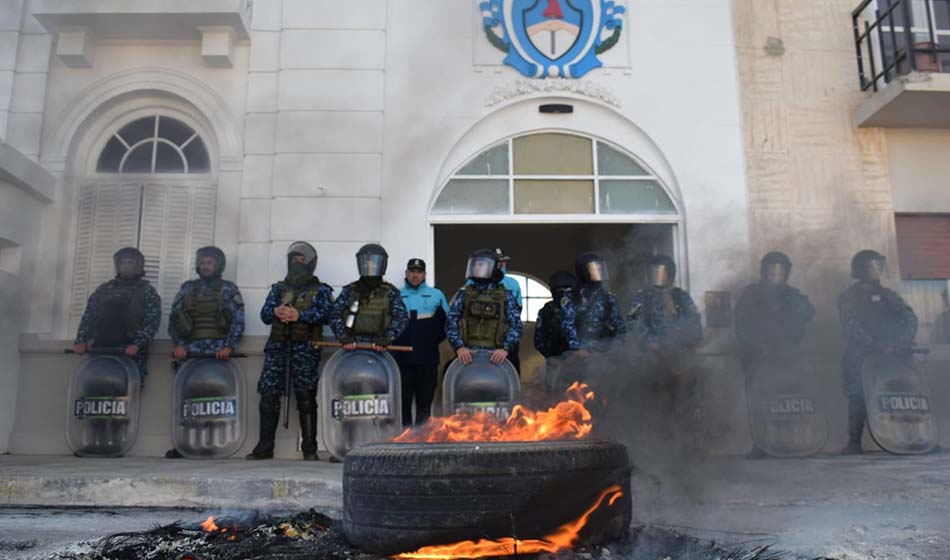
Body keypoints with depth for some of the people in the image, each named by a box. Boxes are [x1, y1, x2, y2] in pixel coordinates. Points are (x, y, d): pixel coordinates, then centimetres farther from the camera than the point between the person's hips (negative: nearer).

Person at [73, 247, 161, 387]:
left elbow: (152, 321, -1)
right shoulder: (103, 289, 23)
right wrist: (80, 340, 1)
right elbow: (88, 316, 18)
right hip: (100, 348, 3)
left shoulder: (146, 290, 11)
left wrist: (137, 344, -15)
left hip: (131, 351, -3)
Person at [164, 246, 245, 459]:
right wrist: (178, 344, -2)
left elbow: (238, 321, 0)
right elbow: (173, 318, 12)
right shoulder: (187, 288, 17)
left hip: (218, 351, -3)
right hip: (189, 350, 3)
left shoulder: (229, 289, 8)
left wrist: (229, 346, -13)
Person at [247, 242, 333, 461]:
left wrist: (298, 315, -22)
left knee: (305, 397, -5)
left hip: (305, 348, -3)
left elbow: (324, 313, -7)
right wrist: (276, 312, -13)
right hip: (277, 345, 3)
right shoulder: (278, 288, 21)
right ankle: (265, 447, 6)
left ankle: (309, 449, 0)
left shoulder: (320, 290, 10)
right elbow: (264, 313, 10)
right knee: (268, 394, -2)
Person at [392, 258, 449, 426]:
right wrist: (392, 340, -2)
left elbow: (448, 320, 11)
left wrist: (436, 338, 1)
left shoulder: (436, 295, 10)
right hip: (402, 356, 0)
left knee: (425, 398, 6)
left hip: (428, 357, 0)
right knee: (403, 398, 2)